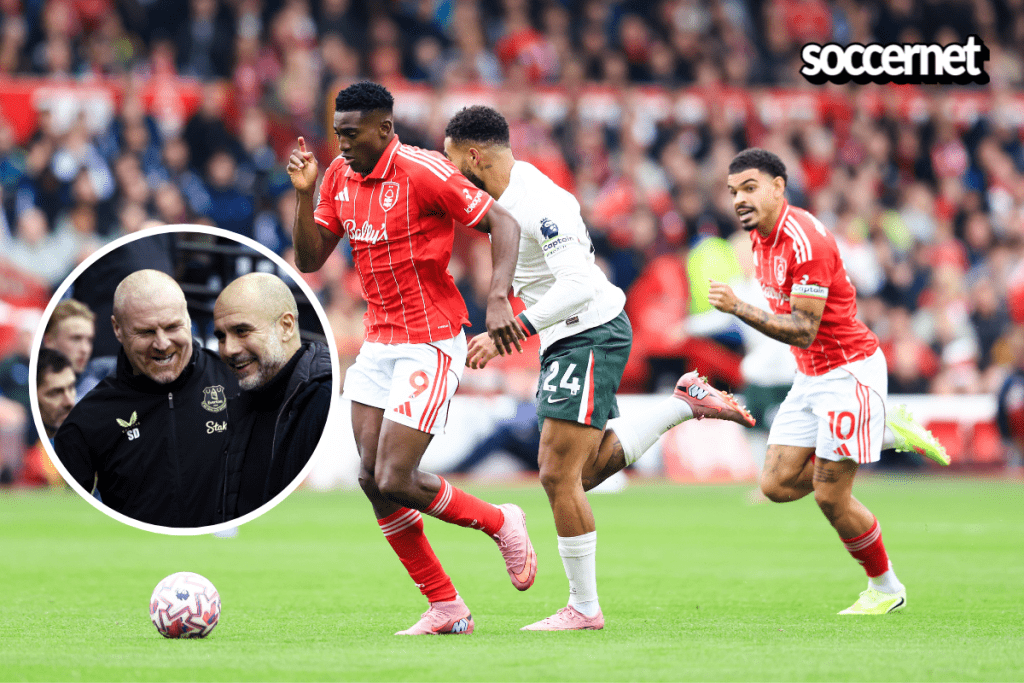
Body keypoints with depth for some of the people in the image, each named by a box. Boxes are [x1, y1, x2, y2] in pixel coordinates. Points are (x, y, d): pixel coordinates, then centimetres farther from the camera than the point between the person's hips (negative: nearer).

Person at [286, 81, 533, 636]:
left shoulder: (423, 172, -16)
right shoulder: (340, 177, 6)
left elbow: (503, 224, -15)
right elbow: (309, 259, 9)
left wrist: (498, 299, -28)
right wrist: (303, 193, -6)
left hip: (431, 344, -8)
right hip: (378, 342, 8)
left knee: (394, 480, -14)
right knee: (371, 478, 0)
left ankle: (501, 524, 13)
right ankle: (446, 609, 9)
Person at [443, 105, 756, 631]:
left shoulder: (537, 202, -22)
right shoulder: (503, 198, 8)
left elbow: (577, 285, -29)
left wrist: (510, 332, -30)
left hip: (591, 336, -10)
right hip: (566, 340, 10)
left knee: (558, 477, -10)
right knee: (584, 471, 13)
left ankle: (584, 608, -2)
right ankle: (686, 403, 20)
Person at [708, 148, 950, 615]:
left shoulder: (804, 241, -24)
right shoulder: (761, 237, 5)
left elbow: (803, 331, -27)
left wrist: (738, 308, -34)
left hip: (849, 370, -9)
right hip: (810, 375, 9)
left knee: (830, 497, -6)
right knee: (777, 484, 1)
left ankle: (885, 588, 15)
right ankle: (887, 434, 17)